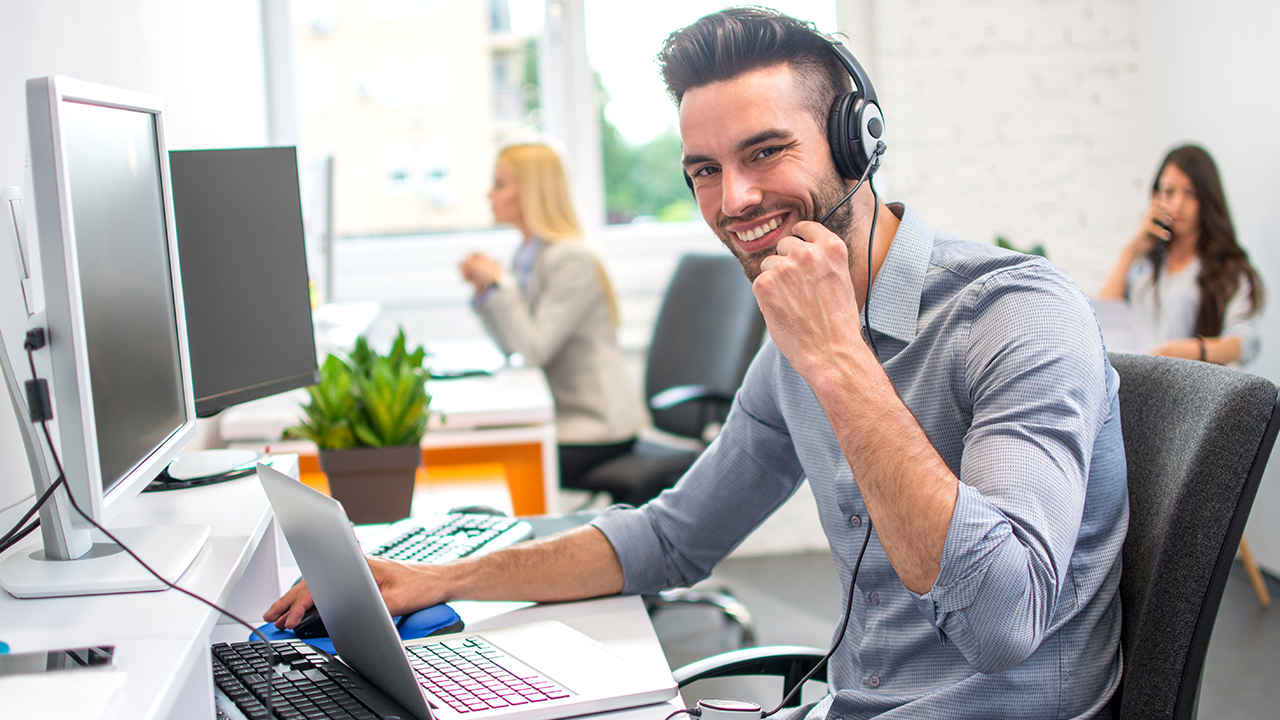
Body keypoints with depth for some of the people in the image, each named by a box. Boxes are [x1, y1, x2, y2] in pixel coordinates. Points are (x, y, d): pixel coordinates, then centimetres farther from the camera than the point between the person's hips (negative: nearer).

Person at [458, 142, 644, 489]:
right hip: (559, 414, 9)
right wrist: (483, 289, 3)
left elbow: (534, 351, -20)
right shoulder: (527, 254, 12)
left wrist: (498, 282, -16)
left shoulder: (572, 260, -16)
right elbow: (512, 347, 14)